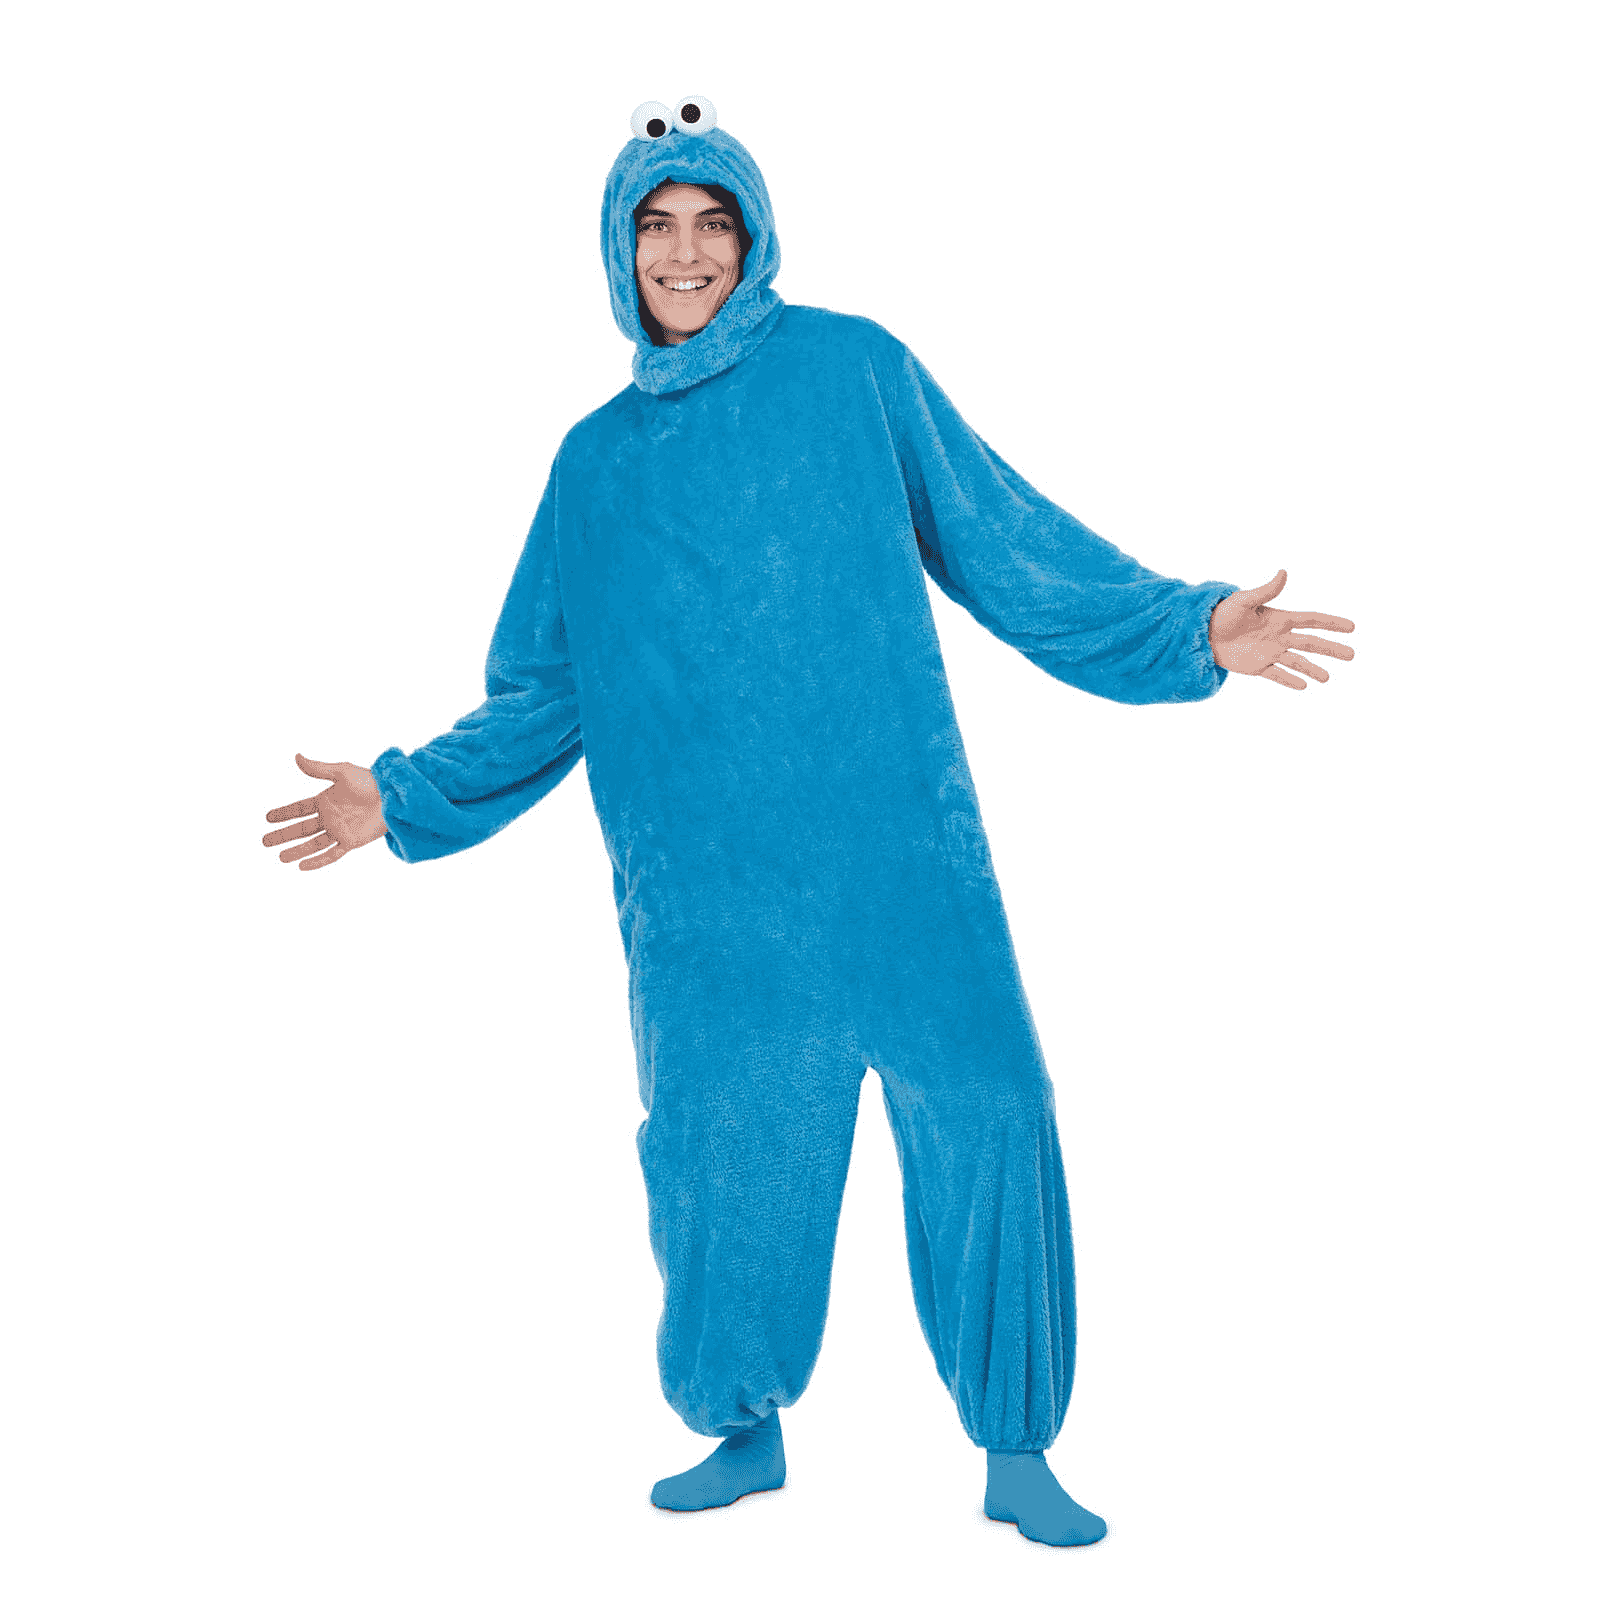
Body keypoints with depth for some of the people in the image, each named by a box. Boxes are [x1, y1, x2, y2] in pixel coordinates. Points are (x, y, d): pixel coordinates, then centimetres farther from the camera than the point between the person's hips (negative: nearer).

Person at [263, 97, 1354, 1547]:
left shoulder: (853, 370, 6)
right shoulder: (598, 459, 14)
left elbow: (1006, 544, 4)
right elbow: (545, 697, 18)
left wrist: (1186, 626, -4)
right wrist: (407, 798, 11)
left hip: (894, 846, -2)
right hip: (706, 882, 2)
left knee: (982, 1113, -7)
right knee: (721, 1142, 4)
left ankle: (1016, 1452, 8)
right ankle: (748, 1431, 25)